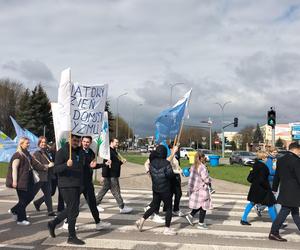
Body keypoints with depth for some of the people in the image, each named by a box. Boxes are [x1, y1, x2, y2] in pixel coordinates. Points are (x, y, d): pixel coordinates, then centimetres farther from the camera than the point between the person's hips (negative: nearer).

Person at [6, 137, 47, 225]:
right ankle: (21, 219, 12)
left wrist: (44, 167, 7)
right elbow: (14, 168, -15)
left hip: (28, 180, 9)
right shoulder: (18, 155, -12)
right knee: (23, 200, -2)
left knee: (30, 196, 13)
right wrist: (14, 181, -18)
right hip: (21, 181, -9)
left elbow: (34, 164, 16)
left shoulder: (27, 154, 14)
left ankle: (14, 211, 28)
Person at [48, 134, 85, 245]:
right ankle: (72, 237, 6)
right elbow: (56, 169, -16)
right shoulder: (62, 152, -10)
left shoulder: (80, 152, 13)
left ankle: (53, 223, 33)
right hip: (67, 185, -8)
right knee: (73, 211, -5)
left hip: (77, 185, 8)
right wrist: (66, 165, -32)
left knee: (71, 209, 16)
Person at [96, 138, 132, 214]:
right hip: (110, 175, -10)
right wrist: (104, 175, -22)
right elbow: (106, 164, -20)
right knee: (116, 191, -3)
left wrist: (122, 162, 6)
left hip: (113, 175, 10)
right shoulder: (109, 151, -15)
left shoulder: (114, 151, 18)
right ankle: (122, 207, 4)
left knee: (104, 189, 14)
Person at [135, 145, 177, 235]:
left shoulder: (152, 162, 1)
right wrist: (172, 174, -2)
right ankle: (167, 229, 10)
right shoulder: (166, 163, -17)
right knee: (169, 208, 6)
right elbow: (170, 175, -22)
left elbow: (151, 173, 8)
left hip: (155, 188, 6)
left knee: (154, 206, 20)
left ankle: (142, 220, 12)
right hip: (165, 189, -6)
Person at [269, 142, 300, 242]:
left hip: (284, 190, 8)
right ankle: (274, 233, 2)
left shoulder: (280, 160, 9)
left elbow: (276, 176, 15)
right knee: (284, 211, -3)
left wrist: (274, 188, 23)